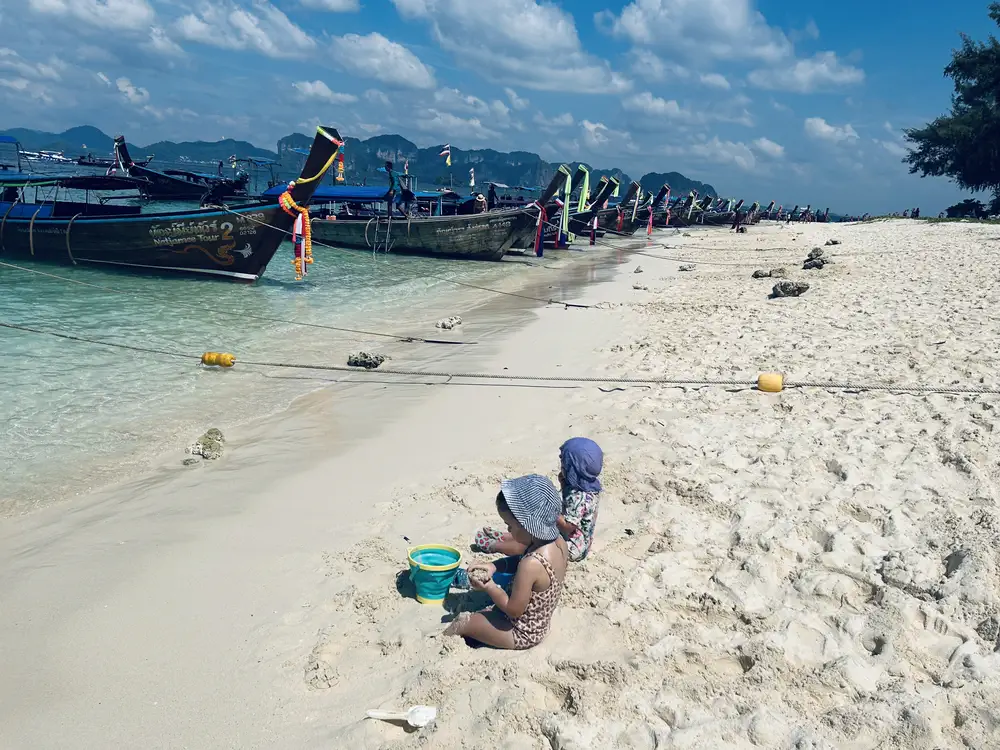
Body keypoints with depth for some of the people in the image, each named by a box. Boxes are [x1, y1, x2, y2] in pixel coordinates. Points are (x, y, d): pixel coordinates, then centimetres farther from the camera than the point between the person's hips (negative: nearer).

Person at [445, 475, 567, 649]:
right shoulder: (558, 541, -10)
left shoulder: (531, 564, -36)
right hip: (538, 623, 8)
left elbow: (514, 609, -25)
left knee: (461, 621, 8)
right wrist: (494, 566, -6)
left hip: (522, 633, -8)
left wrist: (488, 586, -14)